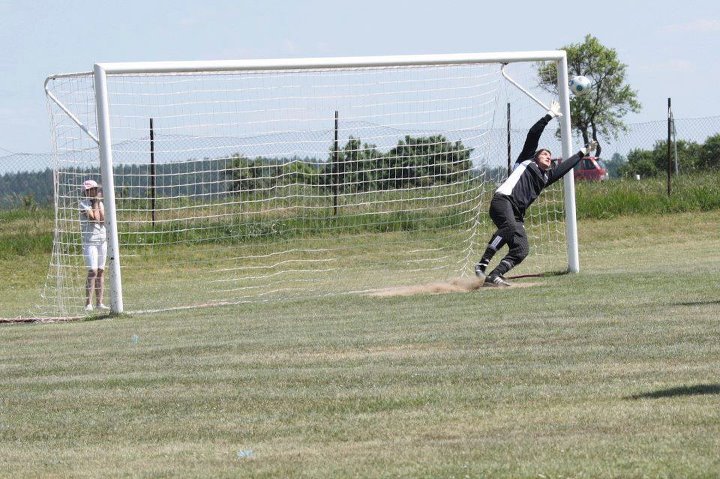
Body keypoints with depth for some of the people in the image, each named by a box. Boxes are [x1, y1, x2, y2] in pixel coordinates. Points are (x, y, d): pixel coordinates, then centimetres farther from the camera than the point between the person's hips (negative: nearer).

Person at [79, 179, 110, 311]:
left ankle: (99, 302, 10)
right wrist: (96, 202, -8)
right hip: (90, 241, -6)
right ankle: (88, 303, -14)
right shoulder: (84, 204, -7)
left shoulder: (100, 203, 12)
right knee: (93, 271, -14)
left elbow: (103, 219, -1)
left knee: (101, 271, 6)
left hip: (102, 240, 6)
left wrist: (99, 204, -4)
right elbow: (95, 218, -17)